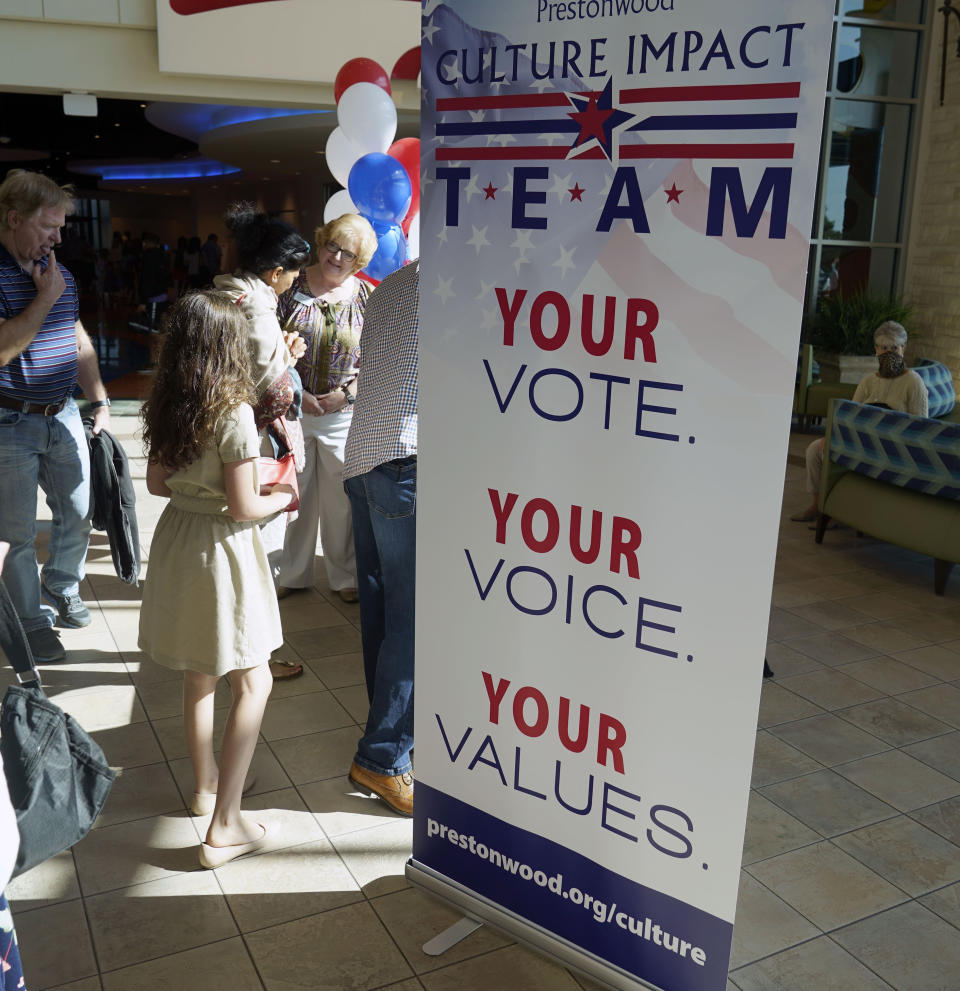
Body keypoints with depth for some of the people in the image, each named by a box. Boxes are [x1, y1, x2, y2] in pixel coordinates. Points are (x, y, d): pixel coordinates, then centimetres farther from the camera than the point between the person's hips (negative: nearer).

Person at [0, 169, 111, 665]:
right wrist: (45, 298, -20)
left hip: (62, 416, 7)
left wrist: (100, 401, 11)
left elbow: (79, 343, 16)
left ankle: (61, 590, 39)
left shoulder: (58, 272, 9)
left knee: (78, 512, 16)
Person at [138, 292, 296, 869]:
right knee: (254, 685, 4)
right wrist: (282, 498, -1)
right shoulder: (233, 413, -21)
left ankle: (206, 785, 39)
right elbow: (243, 508, -19)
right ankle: (225, 825, 4)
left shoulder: (165, 407, 1)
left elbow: (158, 483, 10)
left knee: (199, 678, 22)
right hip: (222, 549, -7)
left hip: (176, 539, 8)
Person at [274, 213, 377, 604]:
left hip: (344, 414, 0)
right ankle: (292, 573, 26)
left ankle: (346, 575, 24)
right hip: (293, 409, 0)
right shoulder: (293, 286, -1)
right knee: (293, 494, 9)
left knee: (342, 497, 7)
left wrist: (348, 393, -11)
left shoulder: (366, 298, 1)